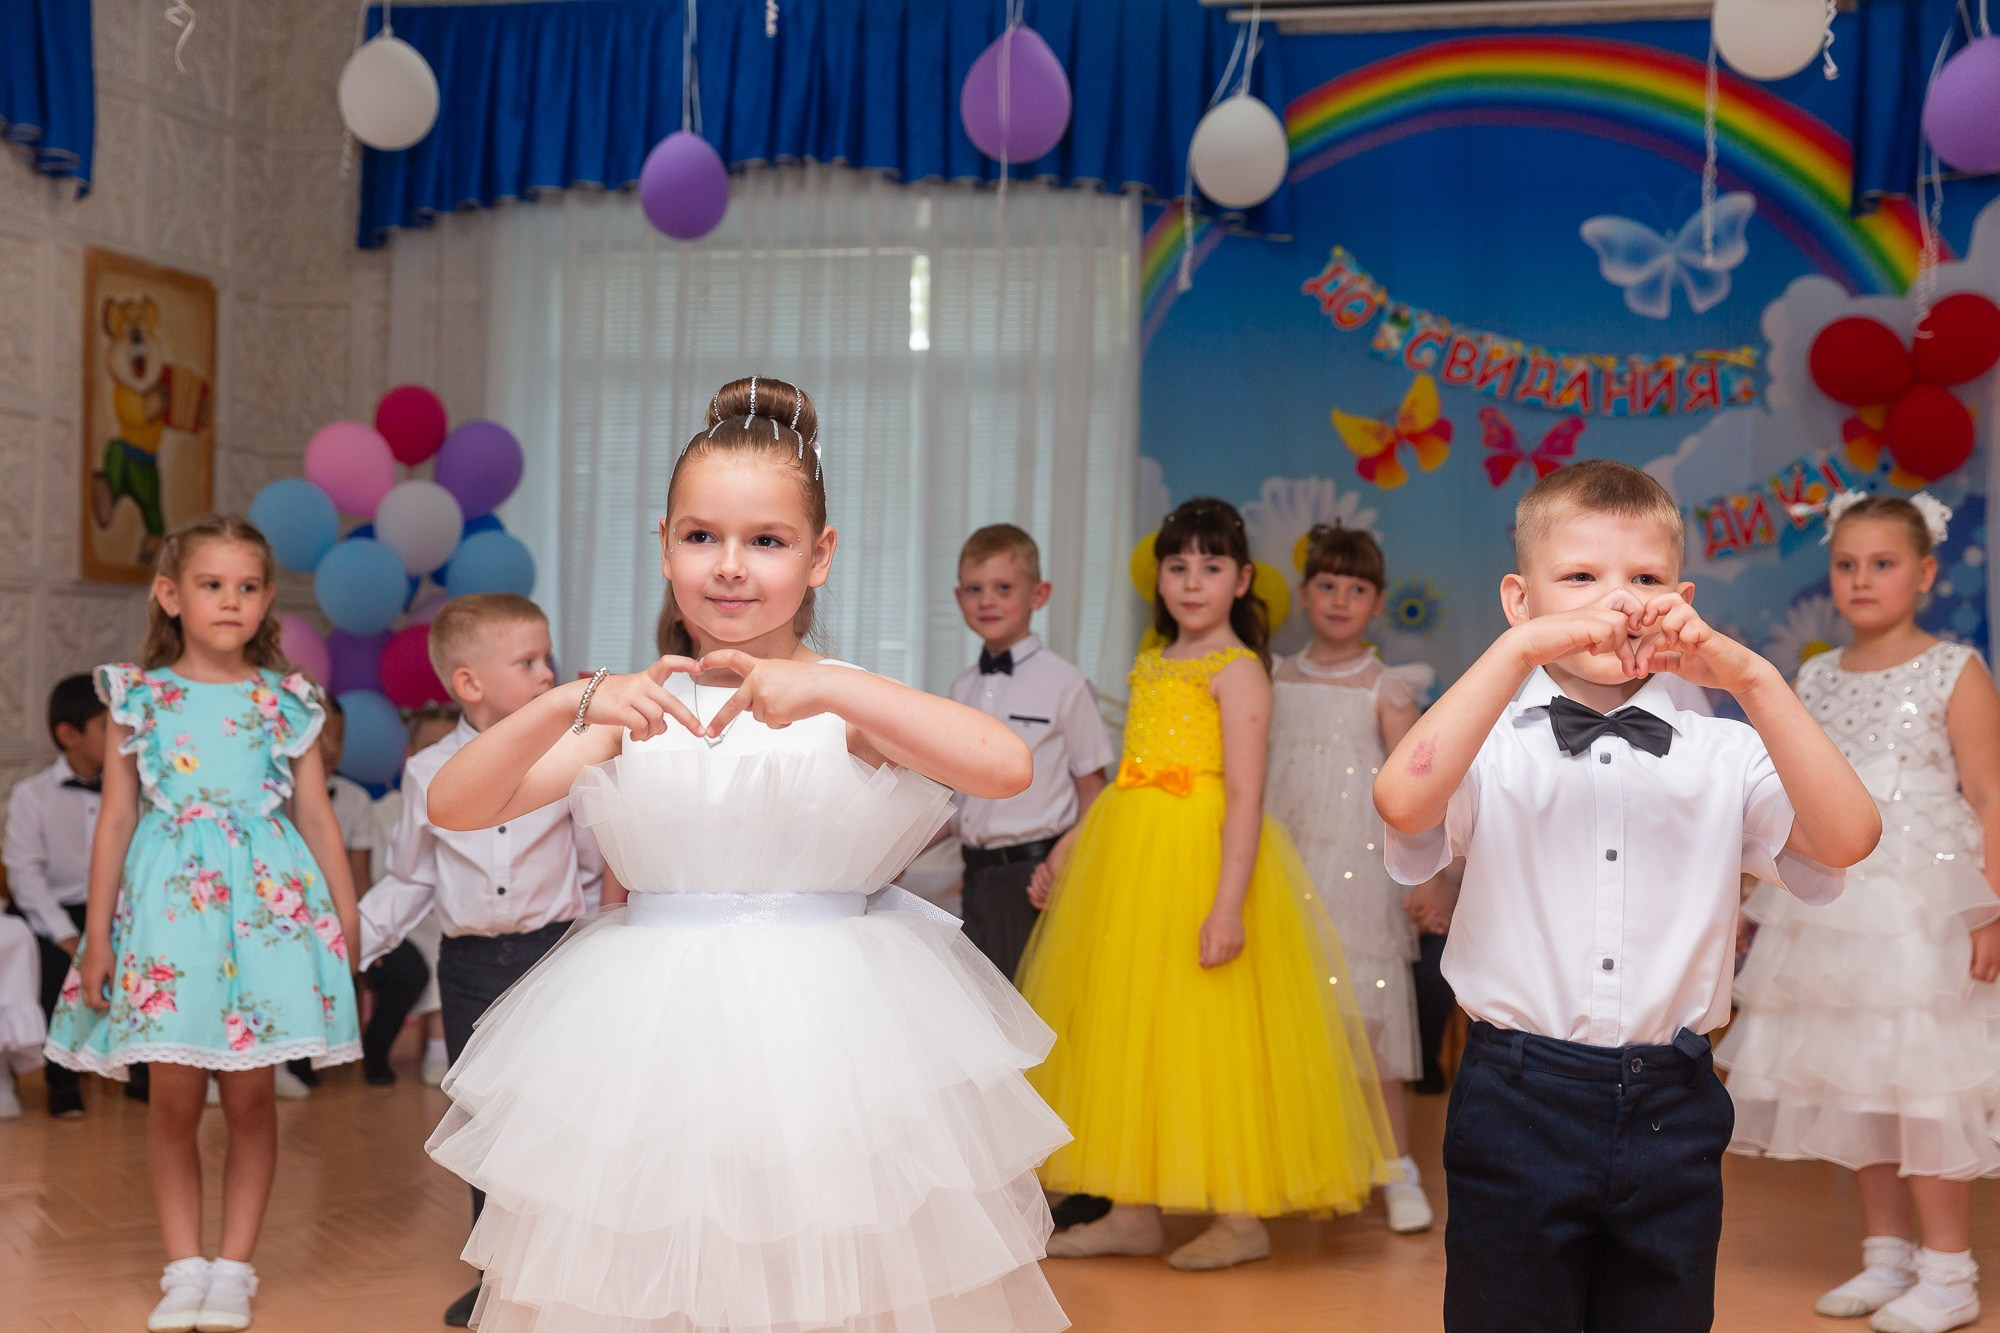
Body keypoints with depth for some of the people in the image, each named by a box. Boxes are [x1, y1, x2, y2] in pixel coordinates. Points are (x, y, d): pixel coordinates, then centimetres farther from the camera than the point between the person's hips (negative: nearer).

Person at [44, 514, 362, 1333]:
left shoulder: (287, 703, 6)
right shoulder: (139, 697, 5)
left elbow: (317, 817, 8)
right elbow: (117, 817, 6)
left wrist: (348, 923, 5)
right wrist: (98, 933, 3)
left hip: (266, 901, 0)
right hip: (168, 904, 0)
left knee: (250, 1096, 2)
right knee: (174, 1096, 0)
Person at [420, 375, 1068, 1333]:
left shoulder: (848, 705, -2)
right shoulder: (634, 711, 5)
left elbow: (1007, 767, -20)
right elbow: (453, 806, -3)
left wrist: (823, 688, -29)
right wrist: (569, 704, -19)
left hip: (826, 1030, -2)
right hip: (661, 1034, 2)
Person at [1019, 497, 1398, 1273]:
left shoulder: (1238, 670, -8)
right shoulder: (1151, 665, 15)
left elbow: (1245, 798, -16)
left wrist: (1228, 904, -23)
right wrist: (1066, 853, 16)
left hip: (1205, 857, -8)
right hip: (1132, 859, 8)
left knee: (1210, 1034, -4)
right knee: (1130, 1029, 10)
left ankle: (1241, 1217, 8)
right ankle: (1135, 1212, 19)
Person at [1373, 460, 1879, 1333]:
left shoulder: (1721, 756, 4)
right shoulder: (1494, 746, -2)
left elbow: (1846, 837, -13)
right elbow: (1403, 801, -24)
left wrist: (1751, 678, -21)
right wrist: (1523, 648, -26)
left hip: (1672, 1108, 2)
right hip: (1519, 1104, -2)